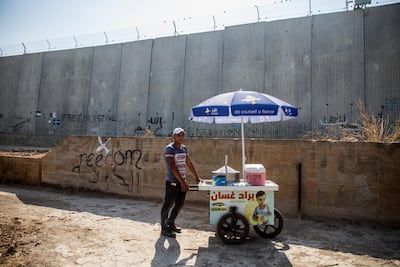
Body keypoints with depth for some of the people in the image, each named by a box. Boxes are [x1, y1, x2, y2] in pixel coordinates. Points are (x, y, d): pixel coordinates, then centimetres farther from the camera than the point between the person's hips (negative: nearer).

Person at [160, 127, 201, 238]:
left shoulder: (184, 148, 11)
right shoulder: (169, 148, -13)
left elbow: (189, 163, 18)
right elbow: (172, 167, -20)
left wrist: (197, 177, 15)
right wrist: (182, 182, -22)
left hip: (182, 182, 8)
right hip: (172, 182, -8)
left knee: (180, 204, 15)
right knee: (168, 205, 1)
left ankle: (171, 224, 32)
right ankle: (164, 229, 13)